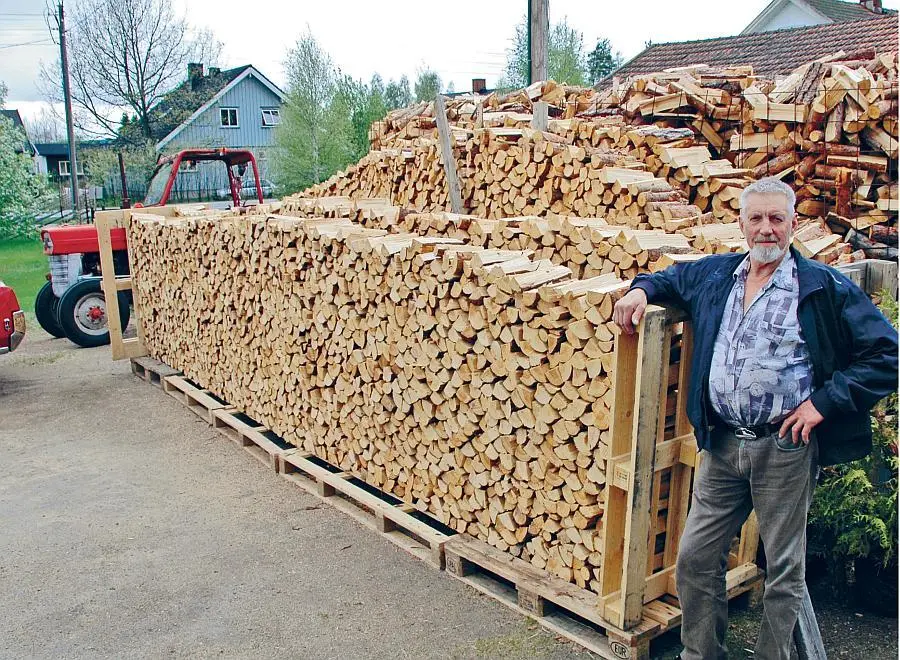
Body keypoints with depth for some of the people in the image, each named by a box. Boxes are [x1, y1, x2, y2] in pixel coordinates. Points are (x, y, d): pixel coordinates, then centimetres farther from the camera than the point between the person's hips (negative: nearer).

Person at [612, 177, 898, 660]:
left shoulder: (825, 288, -4)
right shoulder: (713, 274, 9)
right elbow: (672, 277, 30)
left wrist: (824, 401, -11)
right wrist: (642, 289, 8)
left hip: (785, 448, -4)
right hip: (722, 444, 4)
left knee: (784, 568, 9)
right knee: (695, 558, 9)